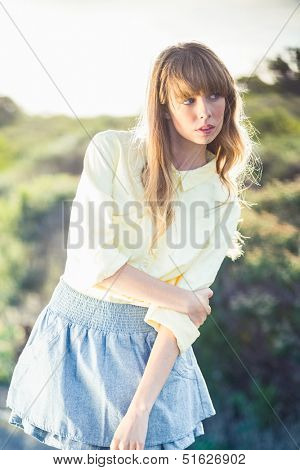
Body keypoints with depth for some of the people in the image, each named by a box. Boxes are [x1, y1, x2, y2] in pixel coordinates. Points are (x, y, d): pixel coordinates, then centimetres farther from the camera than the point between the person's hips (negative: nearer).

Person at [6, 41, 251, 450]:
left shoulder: (222, 200, -2)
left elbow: (183, 317, -9)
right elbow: (94, 263, -16)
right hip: (76, 332, -1)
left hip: (149, 349, 1)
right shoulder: (111, 150, -8)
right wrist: (183, 299, -10)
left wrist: (141, 407, -17)